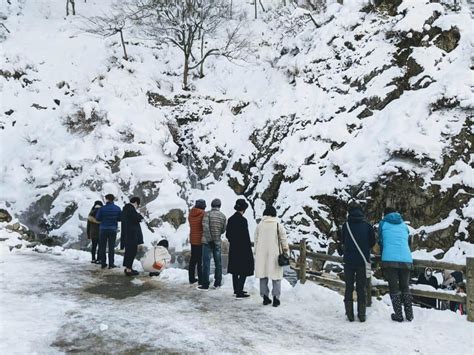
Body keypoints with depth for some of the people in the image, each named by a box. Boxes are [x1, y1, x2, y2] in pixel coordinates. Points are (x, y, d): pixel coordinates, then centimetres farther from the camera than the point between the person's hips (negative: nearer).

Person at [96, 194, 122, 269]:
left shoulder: (102, 209, -11)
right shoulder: (117, 208, -5)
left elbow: (97, 218, -4)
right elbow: (120, 218, 1)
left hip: (103, 230, -1)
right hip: (113, 230, 1)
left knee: (102, 247, 10)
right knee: (111, 247, 7)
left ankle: (103, 263, 11)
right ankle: (111, 264, 5)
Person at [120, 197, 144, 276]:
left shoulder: (125, 209, 18)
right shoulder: (131, 209, -15)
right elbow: (137, 218, -17)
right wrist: (141, 217, 2)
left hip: (126, 234, 10)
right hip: (131, 234, -10)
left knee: (129, 251, 17)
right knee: (132, 251, -6)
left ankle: (127, 268, 24)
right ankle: (129, 269, -5)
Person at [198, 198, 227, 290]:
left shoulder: (207, 214, -8)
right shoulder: (223, 216, 3)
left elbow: (205, 227, -19)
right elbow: (223, 230, 6)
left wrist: (209, 238, -15)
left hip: (207, 241, -3)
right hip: (217, 242, 4)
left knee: (206, 262, -1)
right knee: (218, 262, 14)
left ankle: (205, 284, 0)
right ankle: (217, 283, 19)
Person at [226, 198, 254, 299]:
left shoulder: (231, 219, 4)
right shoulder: (243, 220, -19)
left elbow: (227, 234, 10)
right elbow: (245, 237, -18)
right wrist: (249, 249, -10)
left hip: (233, 249, 8)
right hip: (242, 250, -8)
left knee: (235, 271, 17)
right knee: (244, 271, 1)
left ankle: (236, 290, 28)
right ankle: (239, 292, 0)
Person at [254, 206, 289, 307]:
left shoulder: (259, 225, 2)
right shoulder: (278, 225, -5)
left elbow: (256, 240, 6)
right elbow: (283, 239, -5)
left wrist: (256, 252, 15)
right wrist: (285, 250, 7)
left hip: (262, 254, 2)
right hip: (274, 254, -2)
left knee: (263, 276, 11)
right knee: (276, 276, 5)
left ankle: (265, 297, 15)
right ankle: (276, 298, 4)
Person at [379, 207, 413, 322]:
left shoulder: (383, 223, 10)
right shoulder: (404, 225, 20)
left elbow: (381, 242, 12)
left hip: (390, 260, -3)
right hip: (406, 259, 3)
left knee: (394, 288, 7)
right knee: (405, 286, 17)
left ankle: (398, 315, 8)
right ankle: (409, 315, 18)